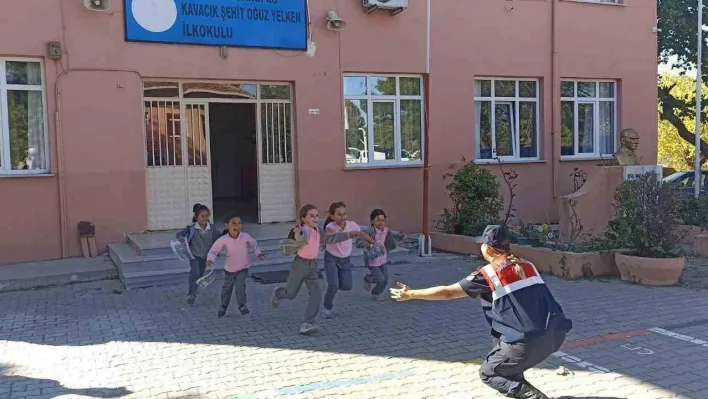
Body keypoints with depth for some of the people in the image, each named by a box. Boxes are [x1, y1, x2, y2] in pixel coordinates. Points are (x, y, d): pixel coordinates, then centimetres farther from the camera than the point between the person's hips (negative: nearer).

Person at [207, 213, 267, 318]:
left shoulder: (245, 237, -19)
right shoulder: (223, 240, -24)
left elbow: (254, 244, 1)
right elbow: (213, 250, -20)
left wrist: (258, 253, -7)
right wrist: (210, 259, -37)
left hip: (243, 268, -1)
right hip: (229, 269, 1)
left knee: (240, 286, -16)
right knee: (227, 288, 15)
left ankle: (242, 305, 5)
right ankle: (223, 307, 36)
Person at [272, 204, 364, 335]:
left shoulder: (317, 231, 6)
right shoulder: (304, 230, -19)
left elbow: (330, 238, 19)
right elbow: (301, 240, -40)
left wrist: (349, 235, 22)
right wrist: (299, 234, -63)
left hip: (313, 266, 7)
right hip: (300, 264, -6)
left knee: (316, 295, -8)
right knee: (290, 294, 9)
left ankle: (307, 324, -5)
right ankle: (277, 293, 45)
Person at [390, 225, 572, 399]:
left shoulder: (488, 273, -3)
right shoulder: (527, 264, 14)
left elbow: (447, 292, 2)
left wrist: (410, 294, 12)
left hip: (527, 343, -7)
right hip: (556, 333, 7)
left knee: (488, 373, 16)